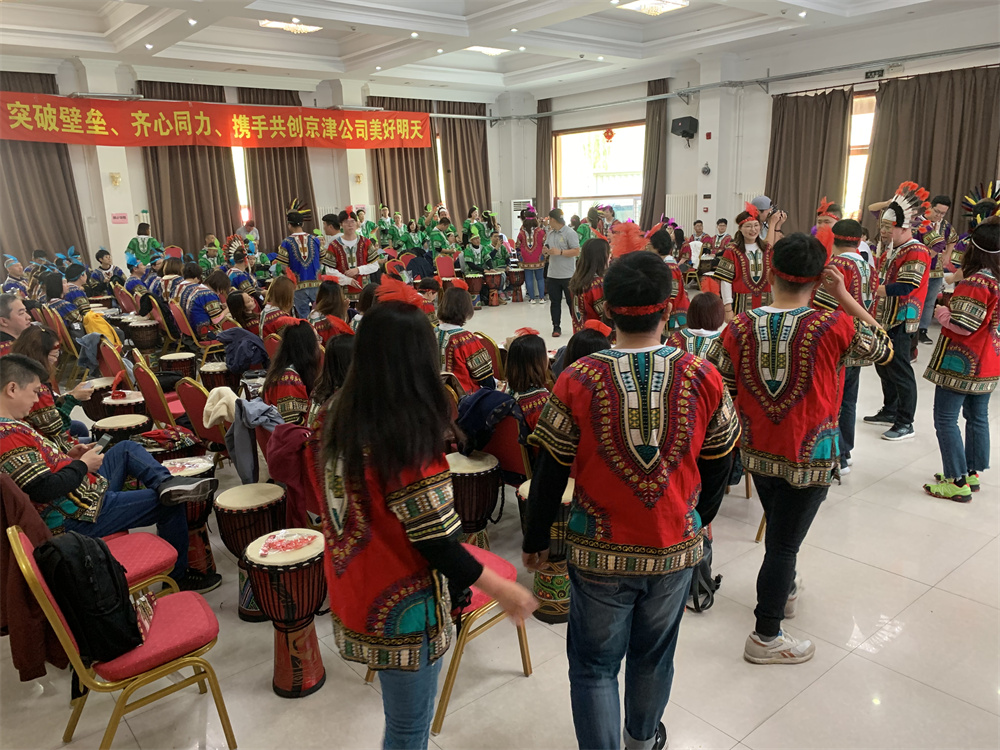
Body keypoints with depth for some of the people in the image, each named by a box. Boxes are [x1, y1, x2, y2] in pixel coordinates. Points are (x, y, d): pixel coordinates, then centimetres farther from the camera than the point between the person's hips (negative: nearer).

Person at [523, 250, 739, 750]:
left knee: (595, 666, 16)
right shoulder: (703, 378, -12)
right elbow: (718, 463, 1)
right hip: (676, 549, 3)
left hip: (600, 554, -3)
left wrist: (535, 541, 5)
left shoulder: (577, 382, -17)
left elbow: (549, 473, -10)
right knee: (653, 657, 25)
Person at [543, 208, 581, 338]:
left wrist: (560, 252, -21)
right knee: (554, 302, 9)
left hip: (568, 275, -6)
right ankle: (556, 327, 16)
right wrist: (546, 251, -1)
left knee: (571, 302, 2)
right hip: (553, 275, 6)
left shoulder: (570, 233, -10)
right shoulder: (550, 233, 12)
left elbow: (577, 251, -15)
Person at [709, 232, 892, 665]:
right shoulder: (832, 328, -17)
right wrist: (845, 296, -1)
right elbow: (884, 349, 2)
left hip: (757, 451, 4)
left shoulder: (740, 327, -8)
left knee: (778, 527, 27)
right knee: (785, 540, 7)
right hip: (809, 458, -4)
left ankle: (785, 591, 51)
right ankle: (766, 637, 20)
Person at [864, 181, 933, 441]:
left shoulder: (917, 253, -16)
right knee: (883, 365, 18)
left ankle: (905, 424, 5)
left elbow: (904, 287, -26)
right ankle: (890, 411, 33)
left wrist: (879, 289, -13)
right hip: (884, 319, 9)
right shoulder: (893, 249, 12)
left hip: (900, 322, -9)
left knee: (899, 370, -5)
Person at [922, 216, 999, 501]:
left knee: (946, 419, -3)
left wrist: (942, 312, -5)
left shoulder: (975, 282, -21)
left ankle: (958, 483, -1)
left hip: (961, 363, -9)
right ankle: (972, 473, 28)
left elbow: (962, 326, -22)